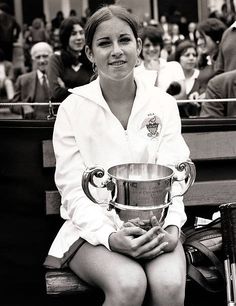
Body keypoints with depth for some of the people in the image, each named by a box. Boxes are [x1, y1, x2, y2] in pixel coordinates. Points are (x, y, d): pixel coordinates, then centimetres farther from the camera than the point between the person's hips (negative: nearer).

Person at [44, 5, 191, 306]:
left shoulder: (164, 104, 4)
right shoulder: (72, 108, -2)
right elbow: (74, 190, -6)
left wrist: (172, 228, -21)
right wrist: (110, 236, -23)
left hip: (153, 225, 2)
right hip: (93, 227, -2)